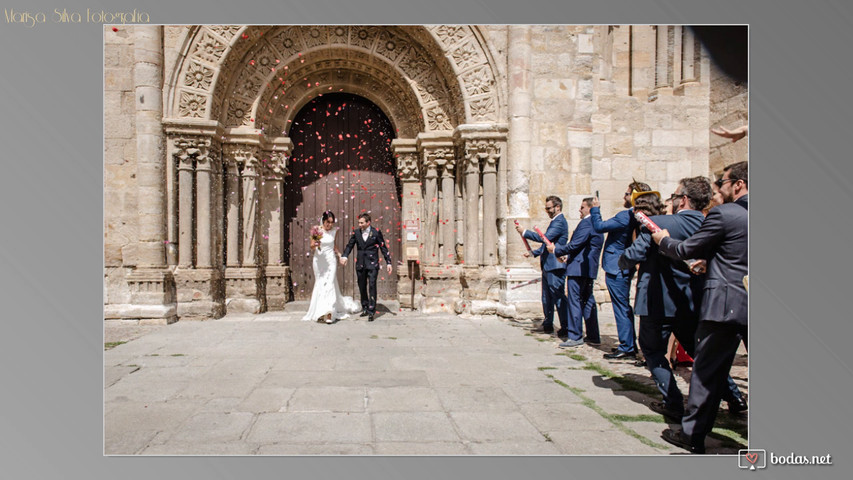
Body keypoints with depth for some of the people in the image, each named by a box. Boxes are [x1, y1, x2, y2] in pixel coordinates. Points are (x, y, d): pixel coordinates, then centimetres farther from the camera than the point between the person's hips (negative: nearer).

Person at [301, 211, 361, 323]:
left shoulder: (334, 231, 3)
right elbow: (312, 248, -4)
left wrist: (339, 254, 11)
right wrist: (315, 245, -24)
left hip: (330, 260, 1)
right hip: (319, 260, -1)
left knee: (329, 284, -8)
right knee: (320, 284, 6)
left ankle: (328, 313, -11)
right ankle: (320, 311, 17)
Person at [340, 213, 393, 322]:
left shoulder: (376, 232, -3)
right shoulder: (356, 232, 6)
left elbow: (383, 248, 0)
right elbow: (349, 245, 6)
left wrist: (388, 263, -3)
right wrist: (344, 256, -12)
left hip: (372, 264, -4)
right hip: (360, 264, 4)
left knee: (372, 286, -9)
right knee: (362, 287, 12)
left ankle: (371, 312, -4)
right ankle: (365, 308, 28)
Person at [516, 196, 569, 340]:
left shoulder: (559, 222, -14)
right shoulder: (555, 221, 19)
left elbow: (544, 237, -24)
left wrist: (525, 232, -16)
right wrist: (533, 253, 18)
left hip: (555, 266, -10)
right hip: (548, 265, 10)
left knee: (558, 297, -6)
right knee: (547, 297, 15)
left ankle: (566, 328, 1)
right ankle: (548, 325, 24)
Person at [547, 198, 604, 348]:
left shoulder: (586, 223, -14)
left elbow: (574, 245, -18)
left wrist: (556, 250, -5)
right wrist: (569, 256, 20)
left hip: (578, 268, -10)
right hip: (590, 269, 10)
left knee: (574, 301, -4)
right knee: (588, 301, 13)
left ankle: (575, 336, 0)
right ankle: (593, 336, 18)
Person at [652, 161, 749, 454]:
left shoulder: (723, 214, -11)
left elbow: (687, 250, -5)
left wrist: (663, 240, 14)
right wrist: (707, 260, 24)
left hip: (726, 305, -6)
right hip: (753, 307, 6)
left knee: (708, 371, 4)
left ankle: (692, 435, 15)